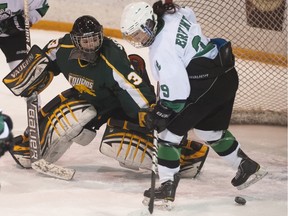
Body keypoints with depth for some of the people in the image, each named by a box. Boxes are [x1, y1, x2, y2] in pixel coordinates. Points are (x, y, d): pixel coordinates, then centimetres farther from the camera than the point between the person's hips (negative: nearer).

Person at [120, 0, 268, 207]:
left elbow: (176, 91, -24)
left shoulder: (162, 49, -23)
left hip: (206, 85, -10)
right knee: (211, 129, 29)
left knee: (170, 129, -6)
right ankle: (247, 167, 45)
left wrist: (161, 112, -16)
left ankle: (168, 186, -8)